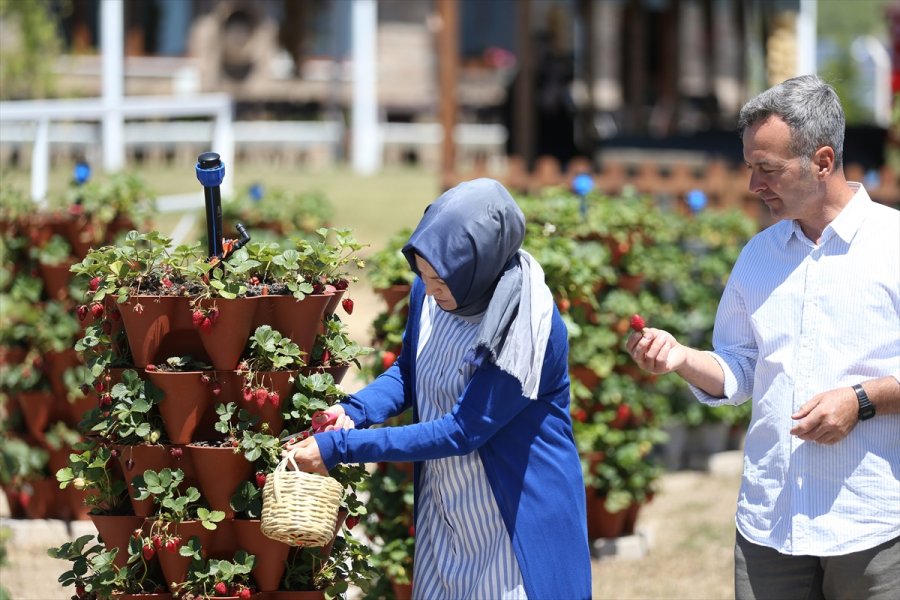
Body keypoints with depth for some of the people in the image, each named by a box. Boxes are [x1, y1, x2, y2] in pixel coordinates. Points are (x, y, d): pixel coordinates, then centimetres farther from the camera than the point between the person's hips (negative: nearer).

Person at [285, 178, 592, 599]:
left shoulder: (529, 329, -28)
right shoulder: (428, 293, -8)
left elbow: (460, 432, -26)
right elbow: (407, 373, 10)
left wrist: (341, 447, -25)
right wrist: (354, 411, -12)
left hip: (520, 516, -6)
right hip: (444, 511, 6)